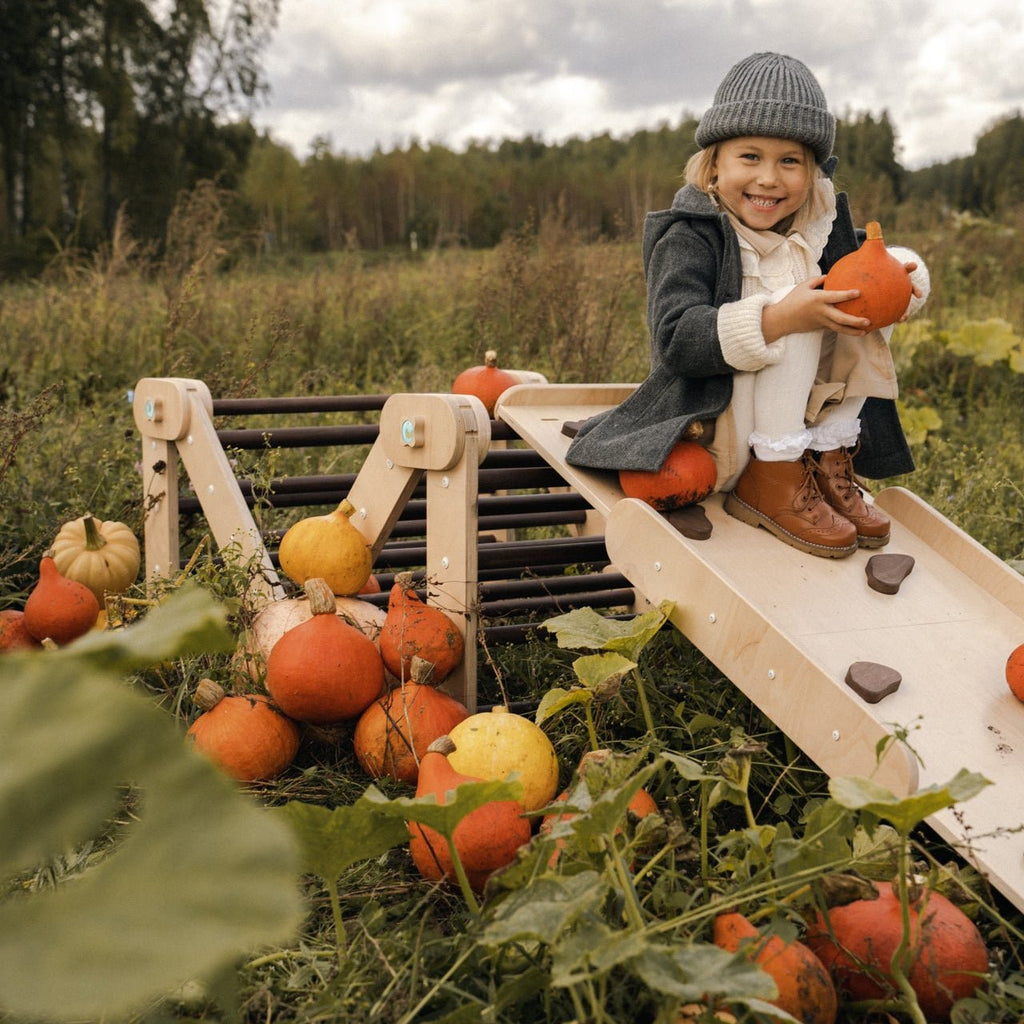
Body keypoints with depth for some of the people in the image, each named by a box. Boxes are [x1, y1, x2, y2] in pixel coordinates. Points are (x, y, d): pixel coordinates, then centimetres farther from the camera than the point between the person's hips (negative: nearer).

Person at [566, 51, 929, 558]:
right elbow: (675, 340, -28)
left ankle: (829, 459, -4)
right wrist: (782, 318, -37)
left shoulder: (819, 225, 4)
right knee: (788, 310, -26)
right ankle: (770, 479, -19)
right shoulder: (689, 237, -15)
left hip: (800, 417, 7)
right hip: (708, 433, -7)